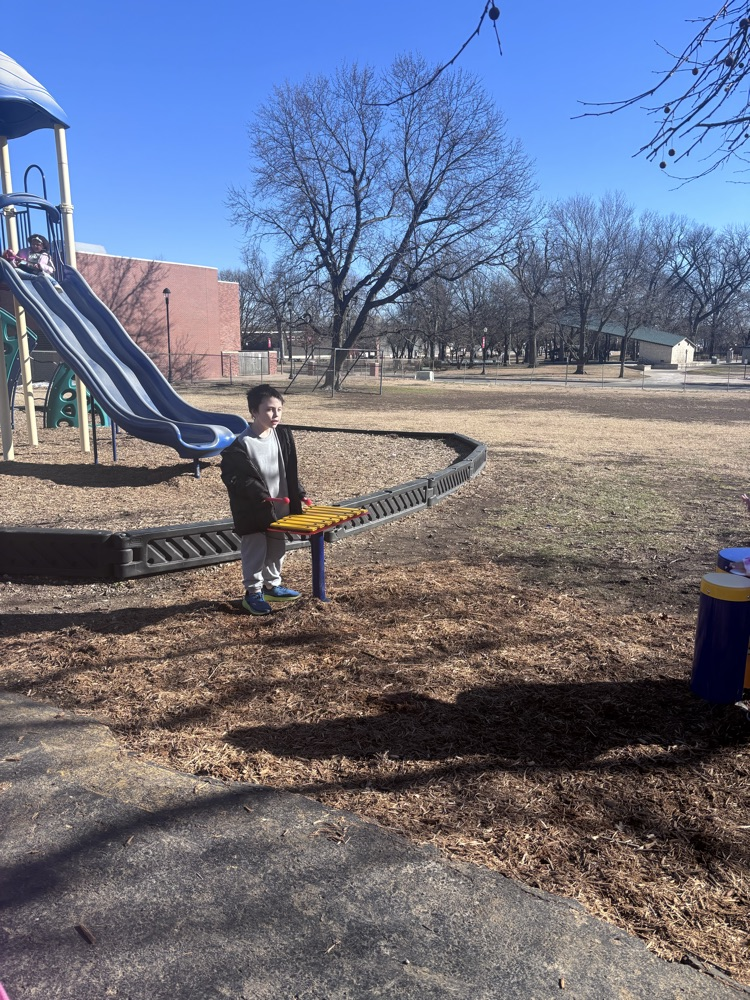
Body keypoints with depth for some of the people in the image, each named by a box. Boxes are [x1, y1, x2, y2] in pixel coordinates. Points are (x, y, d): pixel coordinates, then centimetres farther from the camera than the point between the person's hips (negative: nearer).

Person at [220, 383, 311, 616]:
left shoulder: (283, 436, 1)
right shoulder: (241, 445, -18)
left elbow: (290, 470, 10)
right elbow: (235, 478, -18)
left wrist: (299, 494, 4)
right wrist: (261, 495, -26)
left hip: (279, 508, 6)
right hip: (252, 511, -6)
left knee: (277, 550, 17)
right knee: (255, 552, 4)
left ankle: (272, 586, 35)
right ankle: (253, 593, 19)